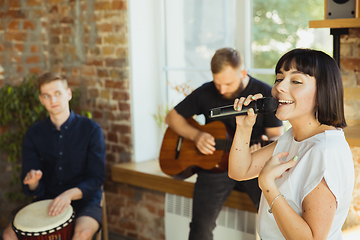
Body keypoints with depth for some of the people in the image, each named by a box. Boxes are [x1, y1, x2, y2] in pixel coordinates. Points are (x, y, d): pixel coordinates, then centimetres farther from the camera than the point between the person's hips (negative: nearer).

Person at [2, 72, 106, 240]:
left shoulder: (90, 130, -5)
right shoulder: (34, 134, 4)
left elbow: (97, 178, -8)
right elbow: (32, 190, 2)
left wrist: (70, 194, -26)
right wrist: (32, 182, -23)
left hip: (84, 200, -3)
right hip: (47, 201, 3)